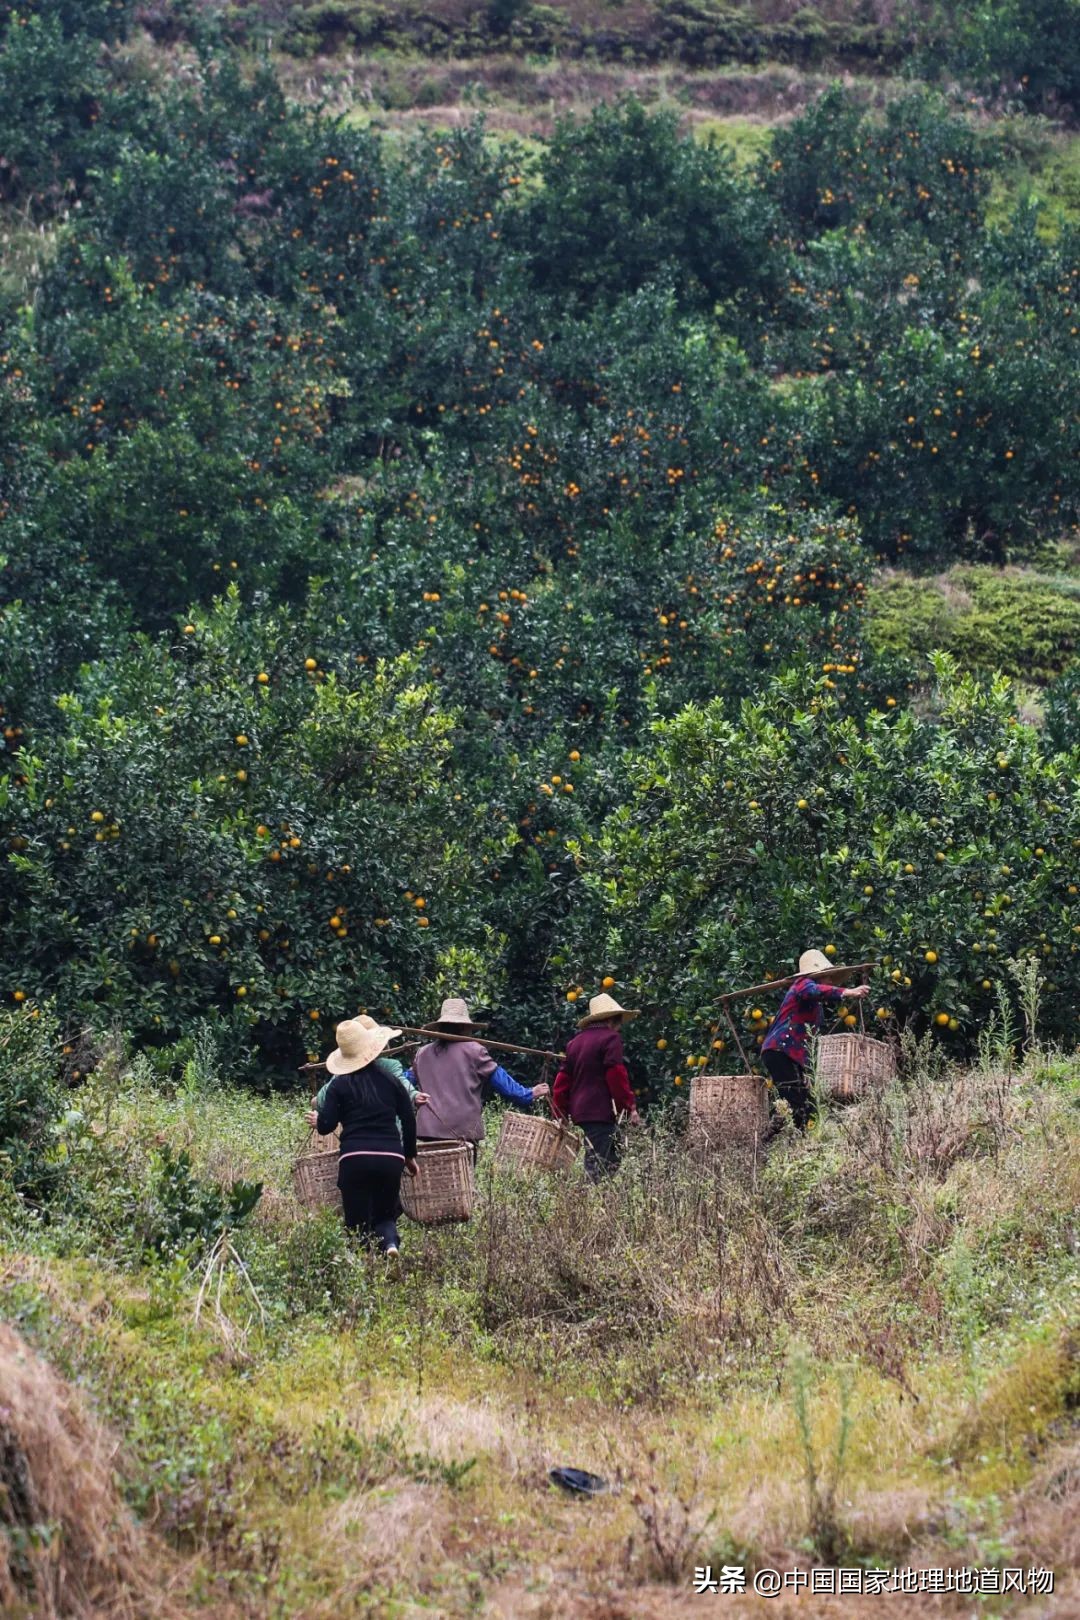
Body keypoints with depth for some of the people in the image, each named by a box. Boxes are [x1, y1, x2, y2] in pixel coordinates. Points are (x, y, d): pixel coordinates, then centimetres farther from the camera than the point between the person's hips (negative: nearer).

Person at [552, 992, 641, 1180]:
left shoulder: (575, 1042, 17)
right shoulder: (610, 1038, -5)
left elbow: (562, 1080, 17)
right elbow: (617, 1075, -12)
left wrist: (559, 1114, 21)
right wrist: (630, 1107, -8)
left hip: (578, 1112, 8)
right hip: (601, 1112, -8)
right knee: (599, 1165, -10)